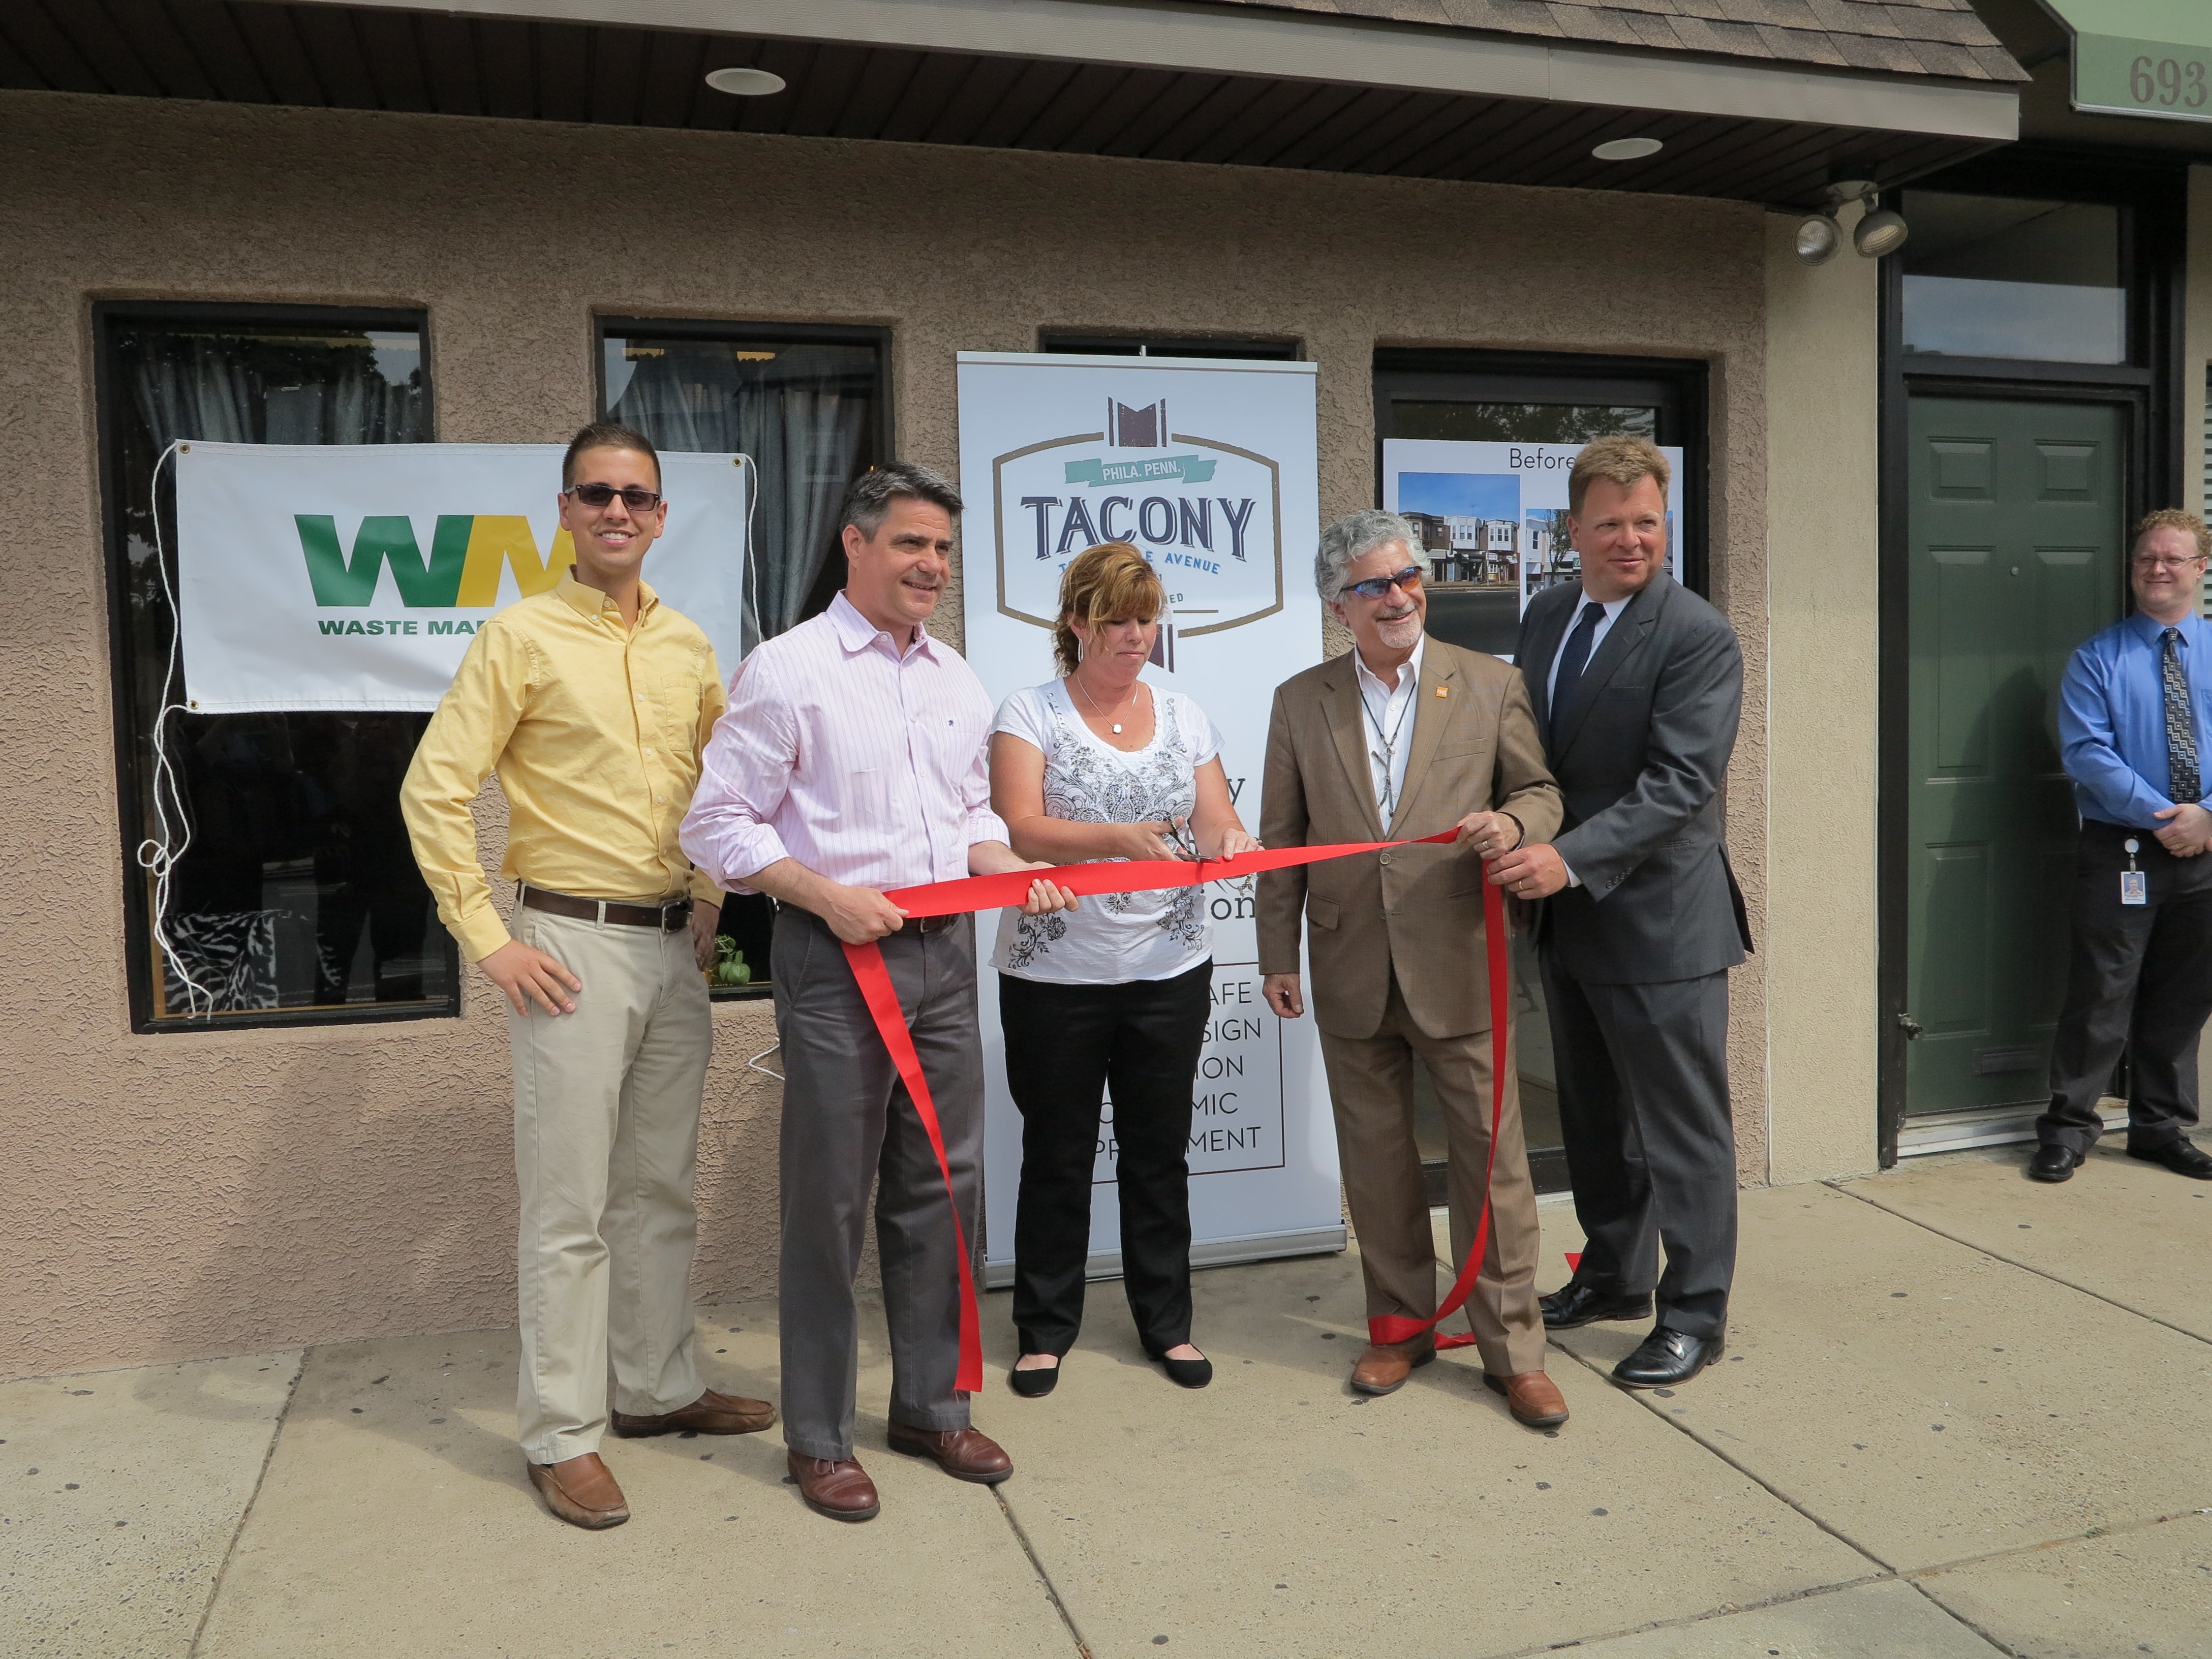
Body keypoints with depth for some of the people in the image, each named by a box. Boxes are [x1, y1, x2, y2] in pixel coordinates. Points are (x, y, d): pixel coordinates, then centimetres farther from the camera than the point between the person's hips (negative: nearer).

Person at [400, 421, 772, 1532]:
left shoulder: (688, 646, 9)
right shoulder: (522, 638, -7)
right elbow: (433, 792, -9)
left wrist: (711, 899, 11)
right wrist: (489, 940, -12)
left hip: (674, 946, 5)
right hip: (573, 947, -5)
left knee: (662, 1188, 15)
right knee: (569, 1207, 1)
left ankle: (660, 1388, 30)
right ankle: (563, 1436, 15)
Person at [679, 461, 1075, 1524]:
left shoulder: (956, 680, 13)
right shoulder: (789, 670, -8)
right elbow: (717, 821, -9)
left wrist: (1018, 871, 1)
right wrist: (827, 895, -19)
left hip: (945, 954, 6)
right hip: (837, 957, -6)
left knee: (941, 1186, 13)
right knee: (830, 1201, 3)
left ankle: (931, 1406, 29)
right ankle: (819, 1438, 20)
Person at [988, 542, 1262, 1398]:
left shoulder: (1183, 716, 8)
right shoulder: (1030, 713, -3)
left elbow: (1214, 823, 3)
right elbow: (1019, 829, -15)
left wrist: (1230, 840, -21)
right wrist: (1117, 837, -30)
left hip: (1169, 971, 3)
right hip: (1055, 974, -3)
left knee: (1159, 1151, 12)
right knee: (1056, 1156, 9)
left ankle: (1167, 1320, 28)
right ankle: (1045, 1328, 25)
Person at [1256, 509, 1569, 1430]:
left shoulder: (1491, 686, 1)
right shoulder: (1300, 701, 5)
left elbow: (1541, 792, 6)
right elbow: (1282, 840, 7)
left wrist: (1514, 822, -18)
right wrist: (1277, 956, 5)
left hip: (1460, 965, -2)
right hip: (1353, 974, 2)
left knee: (1492, 1156, 2)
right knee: (1376, 1162, 13)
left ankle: (1512, 1349, 17)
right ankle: (1401, 1327, 30)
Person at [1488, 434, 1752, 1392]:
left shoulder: (1698, 637, -15)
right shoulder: (1546, 617, 8)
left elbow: (1679, 781, -23)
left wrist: (1571, 859, -32)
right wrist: (1520, 847, 3)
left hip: (1659, 917, -7)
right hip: (1567, 913, 8)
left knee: (1681, 1123, 5)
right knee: (1593, 1115, 20)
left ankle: (1695, 1313, 20)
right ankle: (1615, 1276, 38)